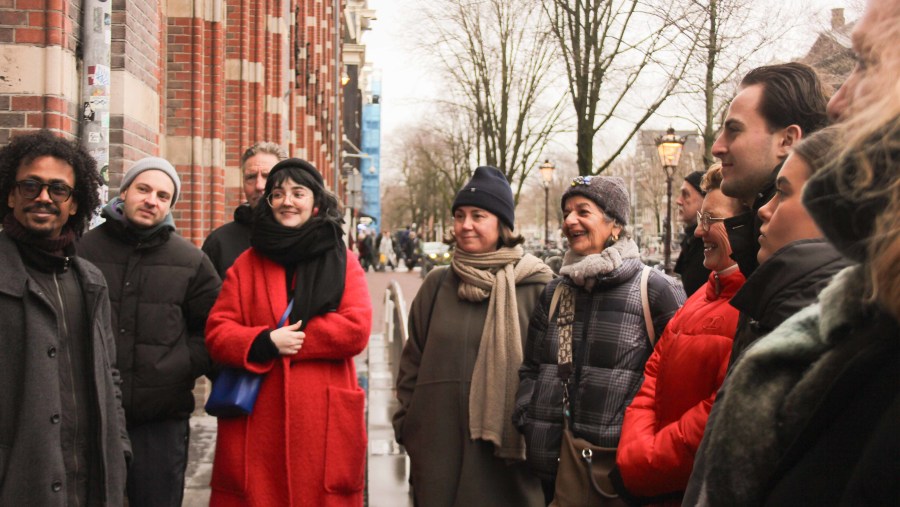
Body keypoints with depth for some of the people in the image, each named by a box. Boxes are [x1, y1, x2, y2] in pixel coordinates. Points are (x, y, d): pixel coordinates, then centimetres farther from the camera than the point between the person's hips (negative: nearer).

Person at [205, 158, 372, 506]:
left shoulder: (342, 261, 6)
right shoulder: (247, 264, 10)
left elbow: (356, 329, -7)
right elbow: (217, 333, 3)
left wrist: (291, 338, -11)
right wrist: (266, 342, -15)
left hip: (323, 423, -1)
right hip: (256, 423, 1)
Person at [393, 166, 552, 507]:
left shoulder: (535, 287, -2)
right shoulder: (437, 285, 9)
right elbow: (412, 362, 12)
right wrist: (406, 427, 7)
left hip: (510, 449, -3)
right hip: (439, 449, 3)